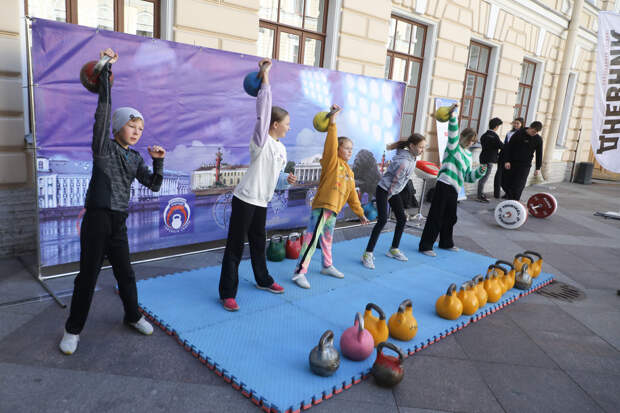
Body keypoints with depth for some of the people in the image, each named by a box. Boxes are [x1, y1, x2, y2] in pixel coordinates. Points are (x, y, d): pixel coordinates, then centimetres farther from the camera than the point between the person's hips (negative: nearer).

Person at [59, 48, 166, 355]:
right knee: (87, 276, 3)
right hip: (96, 220, -5)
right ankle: (73, 329, 19)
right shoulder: (103, 147, -5)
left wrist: (158, 161, -6)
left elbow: (153, 185, 8)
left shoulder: (135, 158, 9)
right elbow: (103, 111, -16)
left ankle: (133, 316, 33)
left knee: (126, 274, 14)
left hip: (119, 223, 5)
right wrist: (106, 70, -18)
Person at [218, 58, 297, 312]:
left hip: (261, 202, 8)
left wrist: (286, 180, 0)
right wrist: (265, 76, -22)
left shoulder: (281, 148, 14)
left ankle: (263, 280, 39)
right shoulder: (261, 140, -10)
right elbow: (263, 109, -22)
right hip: (245, 200, -8)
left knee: (259, 243, 22)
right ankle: (227, 293, 5)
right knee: (235, 246, -3)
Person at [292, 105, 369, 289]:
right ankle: (299, 272, -9)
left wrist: (360, 213, 22)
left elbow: (352, 194, 22)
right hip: (322, 205, -8)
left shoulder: (349, 171, 18)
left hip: (334, 209, 8)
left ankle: (327, 266, 37)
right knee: (312, 238, -12)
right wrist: (332, 122, -29)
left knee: (327, 239, 22)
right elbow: (331, 143, -20)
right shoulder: (332, 161, -3)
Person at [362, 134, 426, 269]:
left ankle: (394, 249, 25)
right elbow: (395, 182, -21)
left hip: (395, 192, 9)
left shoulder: (412, 157, 0)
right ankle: (368, 254, -13)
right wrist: (388, 197, -9)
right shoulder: (404, 161, -29)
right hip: (384, 190, -9)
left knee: (402, 219, 9)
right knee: (383, 220, -18)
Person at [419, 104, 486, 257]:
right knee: (436, 217, -7)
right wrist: (453, 117, -35)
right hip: (444, 185, -8)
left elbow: (468, 176, 22)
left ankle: (446, 243, 34)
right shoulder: (454, 146, 0)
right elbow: (453, 133, -22)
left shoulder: (468, 154, 21)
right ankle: (425, 246, -2)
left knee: (450, 217, 17)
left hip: (454, 189, 8)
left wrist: (480, 171, 6)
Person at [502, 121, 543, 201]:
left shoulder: (538, 139, 0)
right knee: (508, 184, 1)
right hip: (512, 163, 0)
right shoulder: (519, 134, -4)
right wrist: (507, 161, -10)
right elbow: (509, 147, -4)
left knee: (518, 186, -7)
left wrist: (538, 168, 5)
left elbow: (539, 154, 8)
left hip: (525, 165, 0)